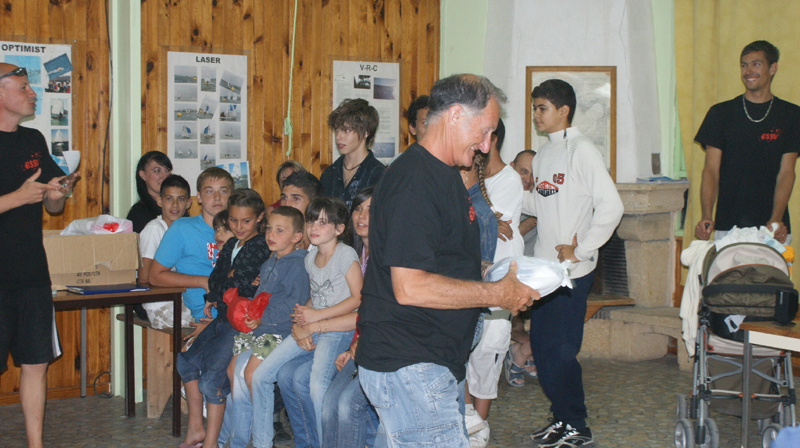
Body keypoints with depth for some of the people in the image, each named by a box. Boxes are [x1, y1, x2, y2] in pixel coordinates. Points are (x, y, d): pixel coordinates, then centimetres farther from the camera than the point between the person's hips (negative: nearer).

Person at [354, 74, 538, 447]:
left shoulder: (444, 175, 16)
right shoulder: (414, 181, -18)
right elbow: (410, 288, -24)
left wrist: (503, 277, 11)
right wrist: (497, 294, -15)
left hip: (434, 364, 10)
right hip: (406, 367, -10)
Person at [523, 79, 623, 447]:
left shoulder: (581, 151, -11)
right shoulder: (542, 155, 13)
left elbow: (611, 206, -17)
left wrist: (580, 250, -16)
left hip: (572, 270, -8)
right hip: (544, 266, 8)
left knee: (560, 350, -5)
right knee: (541, 345, 11)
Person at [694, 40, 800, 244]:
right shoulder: (721, 113, 7)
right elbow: (711, 169, 2)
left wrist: (776, 219, -15)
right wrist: (706, 216, -14)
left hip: (773, 227, 0)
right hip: (727, 226, 0)